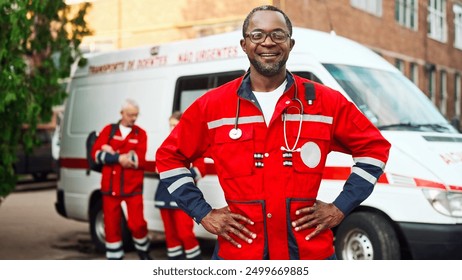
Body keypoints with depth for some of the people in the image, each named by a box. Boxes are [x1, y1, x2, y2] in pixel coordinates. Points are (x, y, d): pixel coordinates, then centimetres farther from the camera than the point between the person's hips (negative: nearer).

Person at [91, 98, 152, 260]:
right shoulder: (109, 130, 8)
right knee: (111, 224, 6)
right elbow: (96, 154, -3)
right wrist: (119, 158, -16)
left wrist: (112, 153, -13)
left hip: (133, 187, -1)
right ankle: (114, 257, 19)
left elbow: (139, 159, -11)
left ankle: (143, 252, 22)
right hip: (110, 186, 2)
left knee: (137, 223, -6)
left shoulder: (140, 134, 4)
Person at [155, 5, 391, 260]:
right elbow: (169, 157, 9)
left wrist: (340, 208, -1)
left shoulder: (326, 102, 0)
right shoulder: (212, 105, 0)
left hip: (311, 253, 0)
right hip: (237, 253, 0)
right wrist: (203, 214, 0)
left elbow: (374, 147, 8)